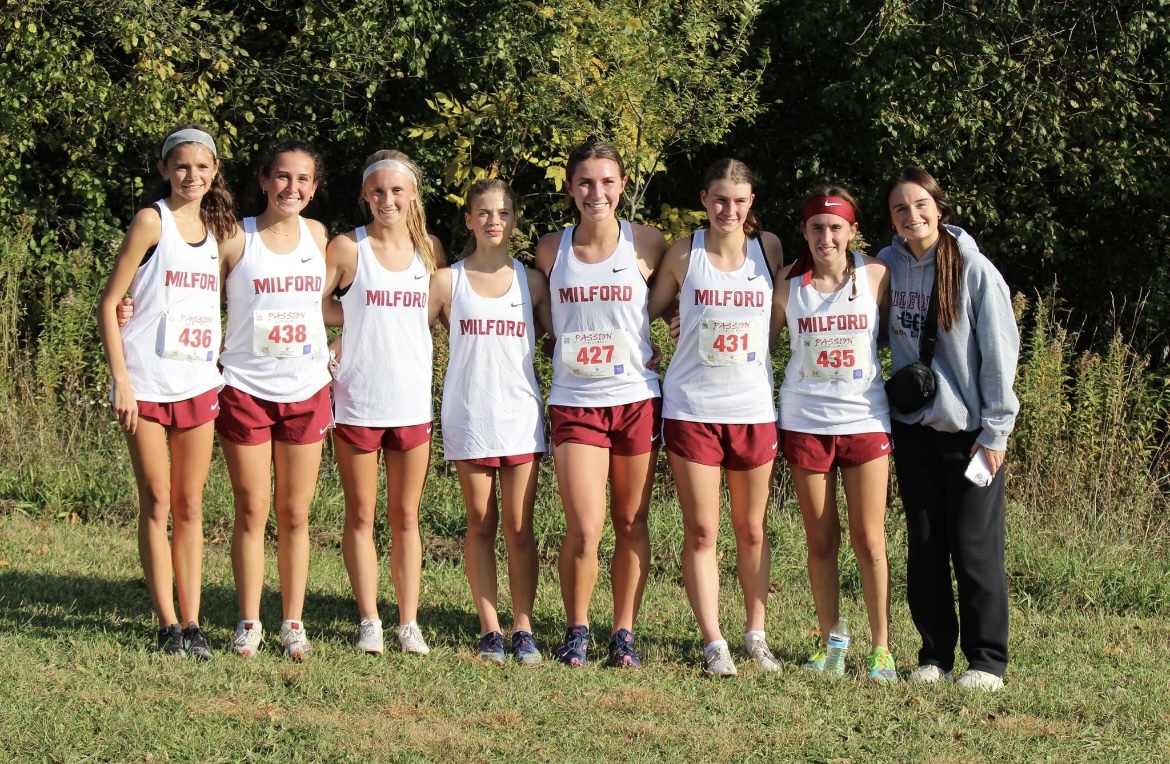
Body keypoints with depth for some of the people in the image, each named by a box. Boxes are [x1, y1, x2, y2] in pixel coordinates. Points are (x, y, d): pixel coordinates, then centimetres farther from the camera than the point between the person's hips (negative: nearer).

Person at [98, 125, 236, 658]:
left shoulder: (217, 229, 11)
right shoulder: (152, 222, -5)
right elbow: (109, 303, -7)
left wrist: (222, 373, 10)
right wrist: (120, 379, -13)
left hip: (198, 384, 5)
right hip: (147, 383, -5)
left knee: (191, 505, 7)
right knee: (157, 501, 0)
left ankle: (192, 624, 10)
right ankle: (167, 626, 3)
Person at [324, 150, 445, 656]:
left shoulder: (429, 250, 6)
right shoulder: (347, 248, -3)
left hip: (413, 401, 2)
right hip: (357, 401, -2)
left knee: (406, 517, 8)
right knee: (361, 516, 4)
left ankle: (409, 623, 12)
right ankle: (368, 620, 12)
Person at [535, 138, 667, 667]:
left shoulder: (646, 244, 0)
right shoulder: (551, 250, 4)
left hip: (636, 399, 0)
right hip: (575, 402, 0)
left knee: (631, 525, 6)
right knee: (584, 529, -9)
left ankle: (624, 634, 18)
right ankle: (576, 630, 10)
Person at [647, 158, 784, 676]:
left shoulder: (768, 247, 1)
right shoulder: (684, 254, -2)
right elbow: (647, 310, 10)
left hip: (753, 408, 1)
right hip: (692, 409, -1)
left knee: (752, 530, 11)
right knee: (701, 532, -1)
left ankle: (756, 635, 23)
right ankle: (713, 643, 4)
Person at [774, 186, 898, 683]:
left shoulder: (875, 276, -3)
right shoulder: (789, 283, -1)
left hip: (865, 419, -1)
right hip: (805, 422, 1)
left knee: (869, 540, 1)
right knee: (820, 540, 7)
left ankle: (881, 648, 9)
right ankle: (828, 643, 19)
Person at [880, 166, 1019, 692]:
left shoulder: (974, 270, -9)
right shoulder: (887, 268, 2)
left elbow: (999, 352, -8)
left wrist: (995, 430, -11)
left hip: (970, 429, -4)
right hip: (913, 427, 4)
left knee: (976, 547, -3)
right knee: (924, 547, 8)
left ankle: (987, 659, 6)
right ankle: (934, 653, 17)